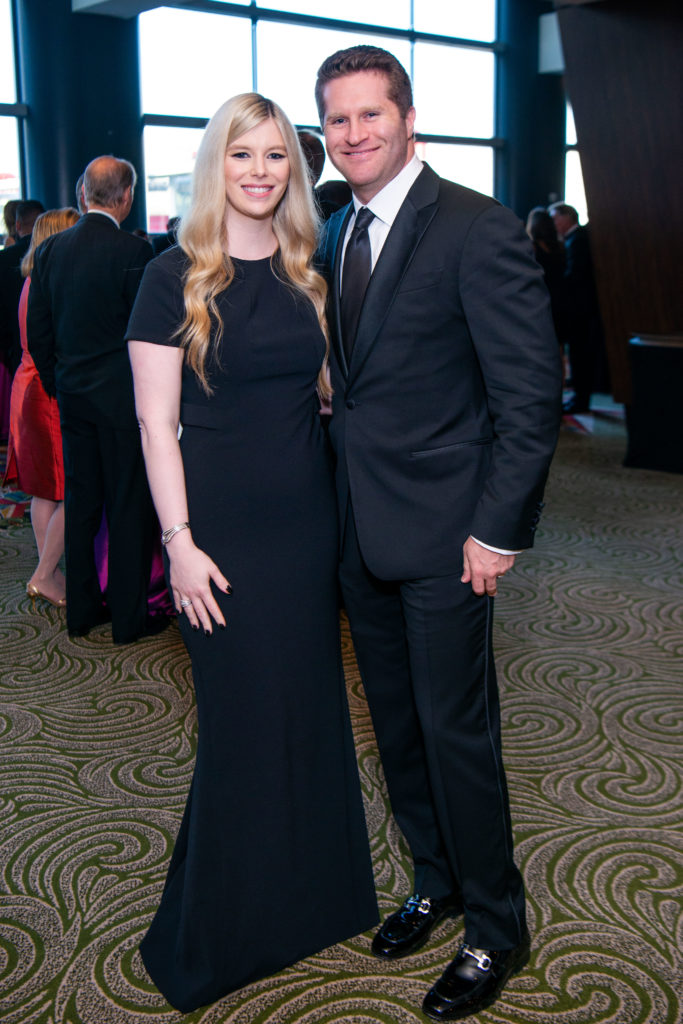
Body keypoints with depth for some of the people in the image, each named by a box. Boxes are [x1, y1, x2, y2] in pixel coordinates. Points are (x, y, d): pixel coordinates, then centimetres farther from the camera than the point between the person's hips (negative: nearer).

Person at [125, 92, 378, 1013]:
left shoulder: (306, 274, 9)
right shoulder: (175, 278, -7)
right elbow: (155, 422, -9)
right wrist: (180, 542, -14)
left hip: (309, 520, 5)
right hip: (223, 529, -5)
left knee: (312, 707, 13)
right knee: (244, 720, 5)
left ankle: (314, 894, 34)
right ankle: (222, 930, 26)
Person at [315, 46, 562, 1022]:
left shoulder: (479, 230, -13)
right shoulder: (336, 235, 10)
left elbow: (533, 394, -15)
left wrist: (496, 530, -17)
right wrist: (345, 488, 8)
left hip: (443, 535, -7)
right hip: (361, 532, 7)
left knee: (457, 730, 3)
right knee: (397, 722, 17)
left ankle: (495, 928, 24)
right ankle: (436, 879, 38)